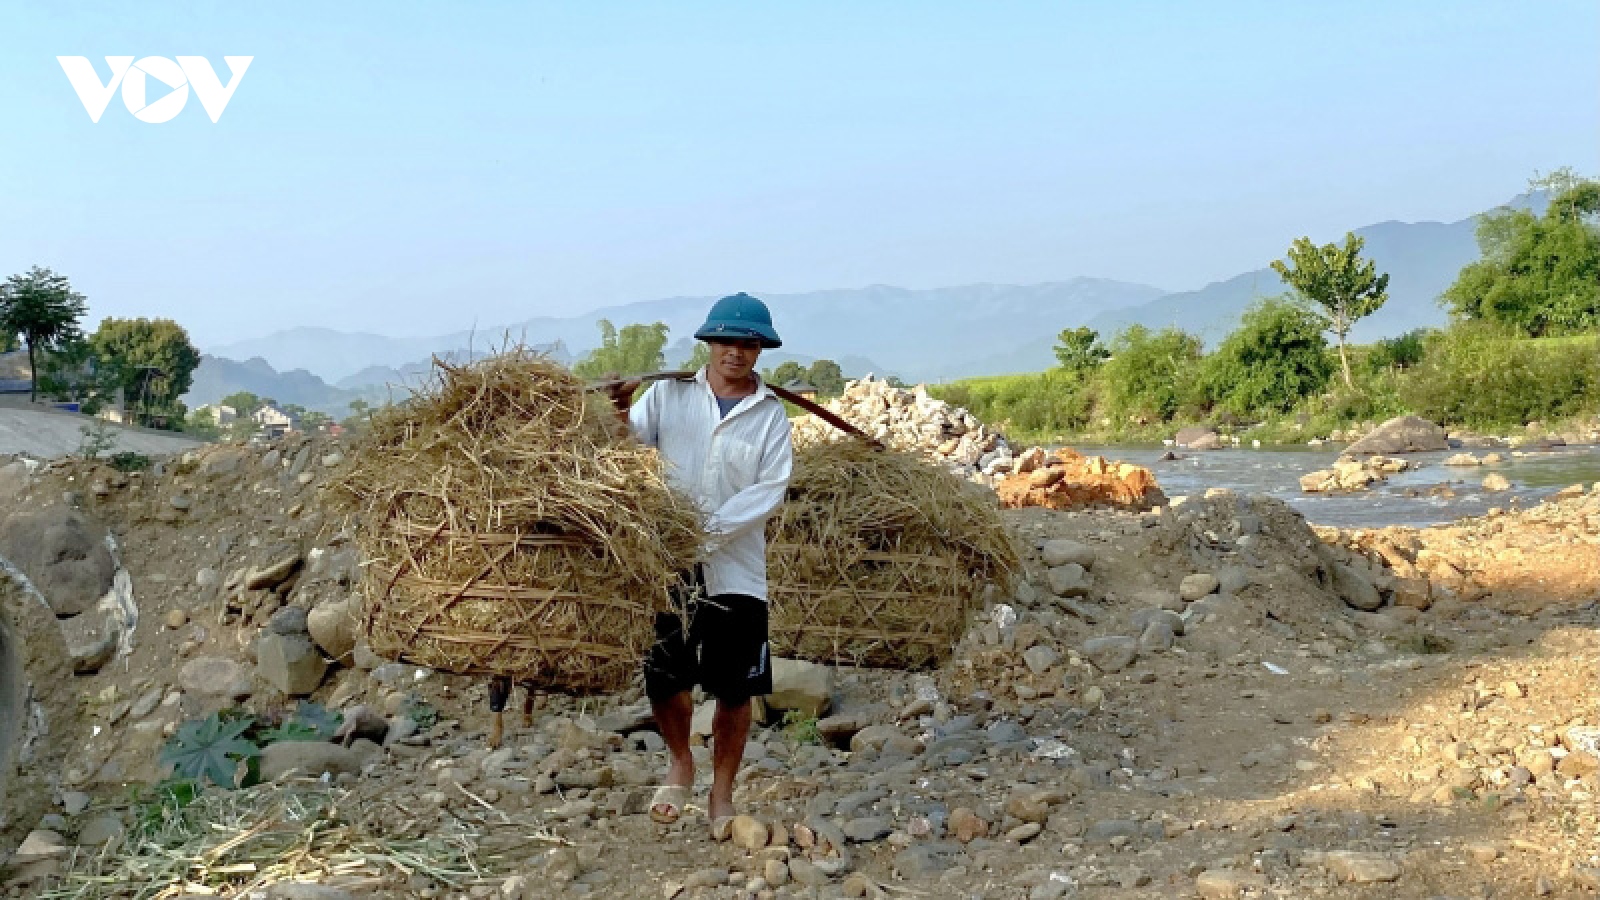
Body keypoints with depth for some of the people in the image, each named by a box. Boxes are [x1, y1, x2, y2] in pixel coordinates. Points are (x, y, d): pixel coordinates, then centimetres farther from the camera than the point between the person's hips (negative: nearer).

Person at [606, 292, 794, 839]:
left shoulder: (771, 415, 1)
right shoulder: (670, 394, 2)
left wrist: (711, 528, -19)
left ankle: (722, 795, 23)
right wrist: (617, 414, -27)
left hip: (737, 571, 0)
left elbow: (769, 490, -8)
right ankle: (679, 764, 31)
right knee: (662, 676, 1)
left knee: (734, 691, 6)